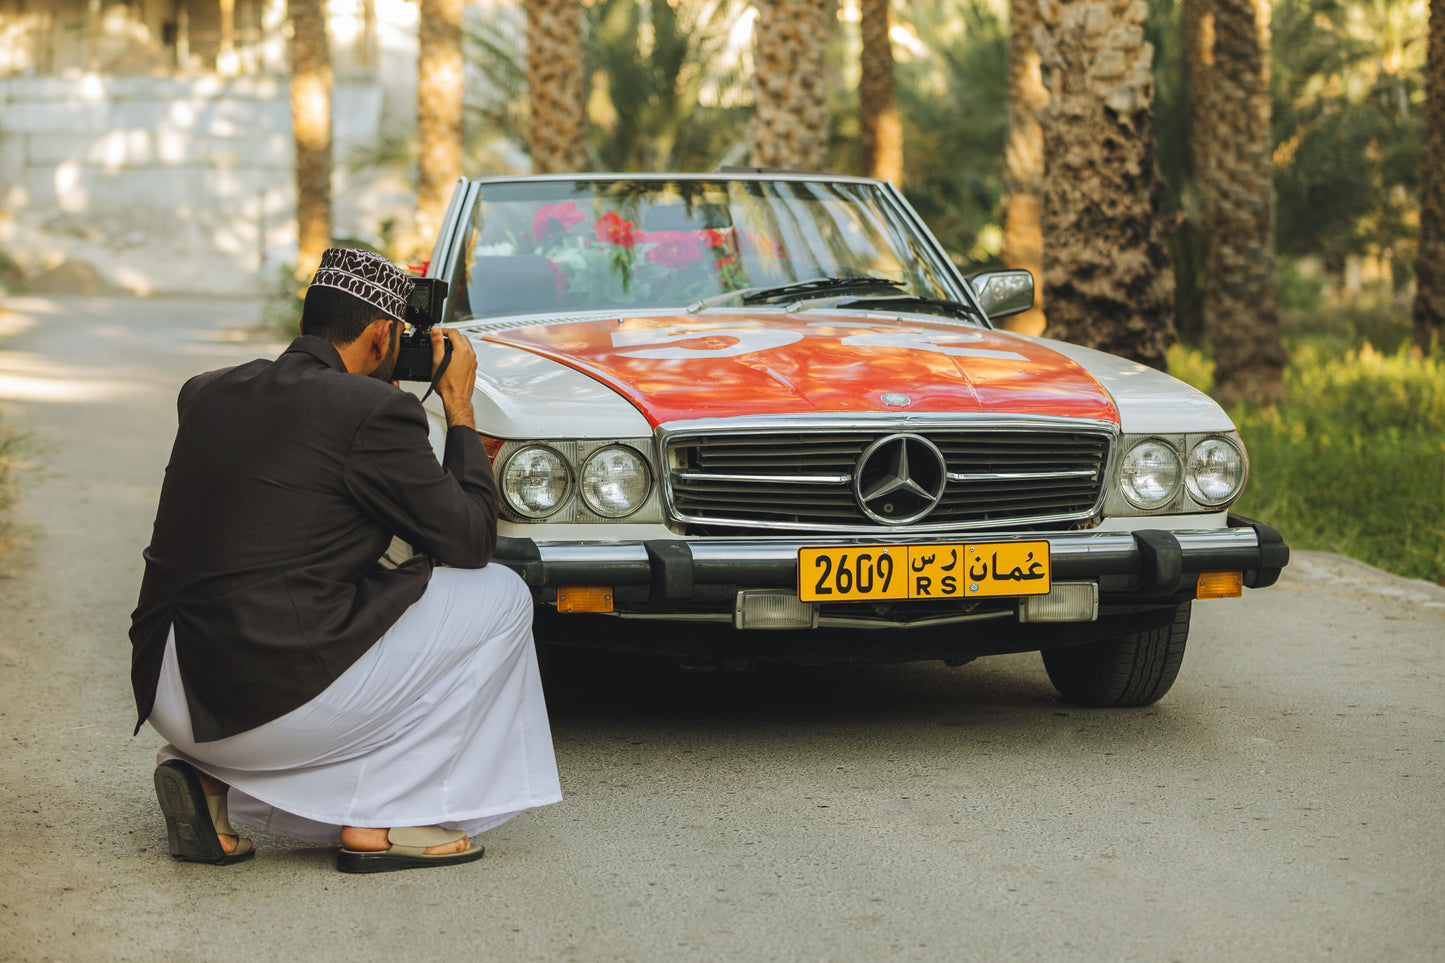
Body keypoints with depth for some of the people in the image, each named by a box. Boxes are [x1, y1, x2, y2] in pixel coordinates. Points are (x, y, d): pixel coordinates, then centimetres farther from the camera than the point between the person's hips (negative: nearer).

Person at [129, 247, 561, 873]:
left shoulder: (207, 393, 12)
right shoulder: (374, 410, -8)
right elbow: (470, 541, 0)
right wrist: (459, 407, 10)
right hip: (273, 700, -7)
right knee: (500, 596, 7)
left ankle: (211, 777, 12)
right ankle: (380, 819, 5)